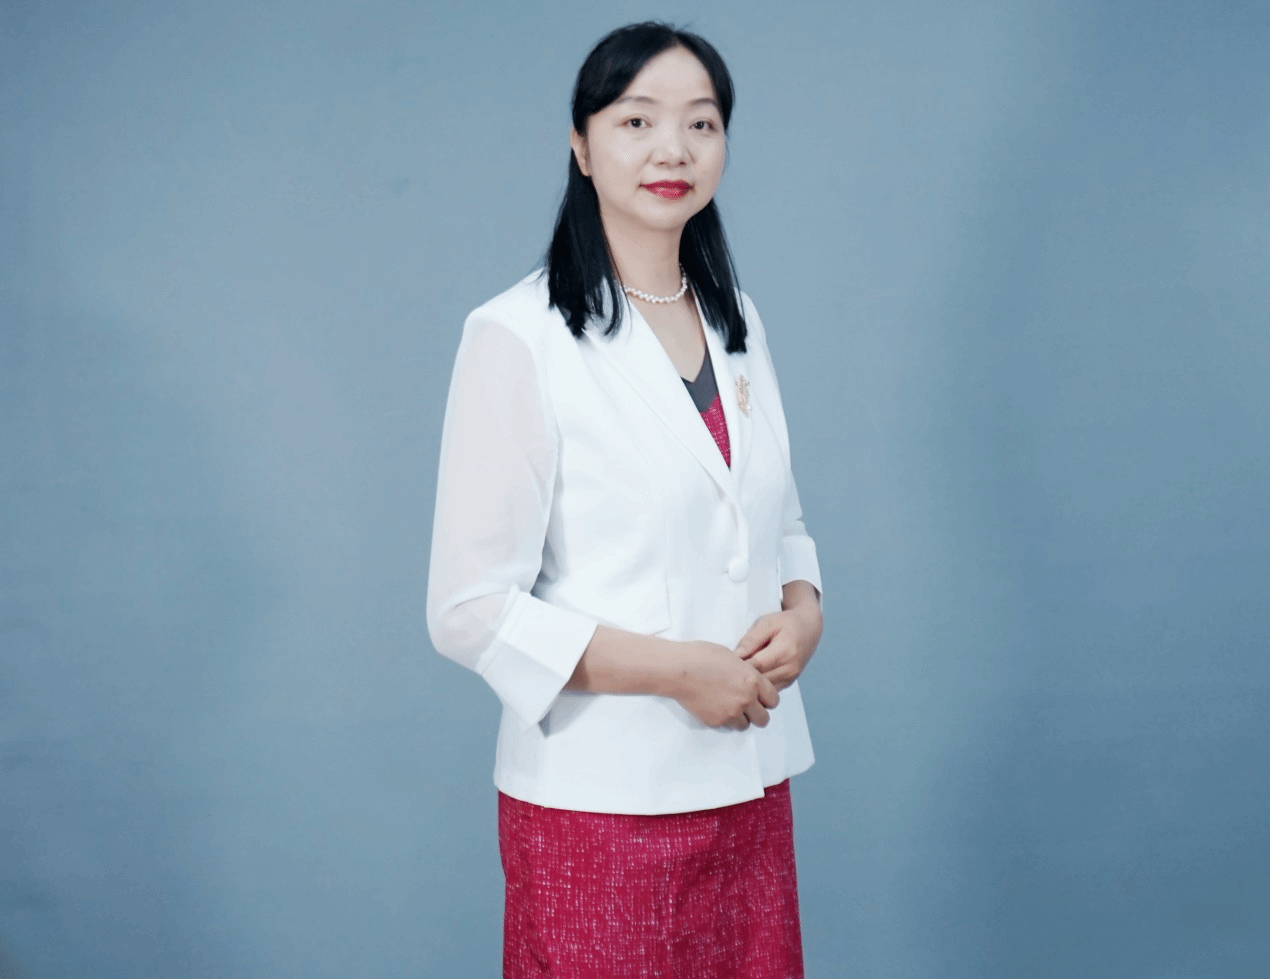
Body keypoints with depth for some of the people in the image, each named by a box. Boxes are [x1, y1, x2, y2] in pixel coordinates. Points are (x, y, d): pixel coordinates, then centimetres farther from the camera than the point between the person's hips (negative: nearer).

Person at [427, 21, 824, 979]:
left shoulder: (736, 324, 9)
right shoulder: (518, 337, -12)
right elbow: (471, 610, -14)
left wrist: (804, 610, -3)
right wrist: (676, 669, -18)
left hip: (749, 789, 6)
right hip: (598, 802, -6)